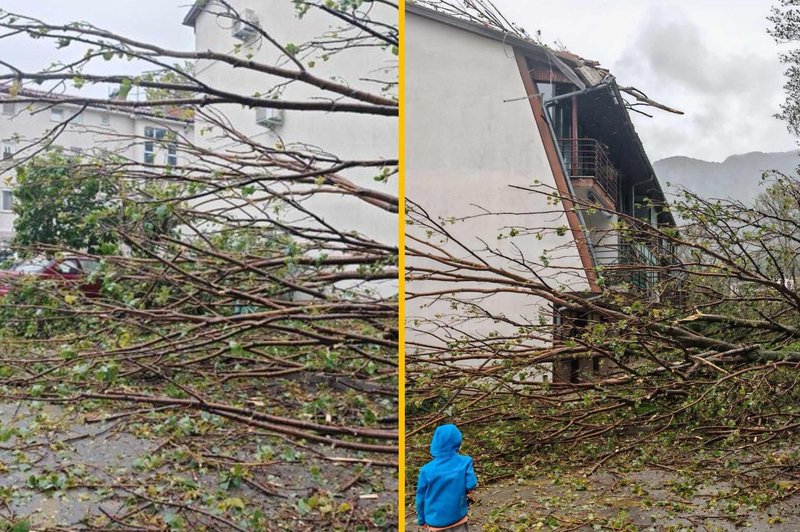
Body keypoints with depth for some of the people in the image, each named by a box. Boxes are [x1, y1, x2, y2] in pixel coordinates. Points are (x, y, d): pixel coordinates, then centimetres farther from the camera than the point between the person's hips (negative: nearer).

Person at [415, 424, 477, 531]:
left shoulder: (427, 470, -14)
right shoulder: (465, 463, -14)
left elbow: (421, 497, -5)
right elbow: (471, 485, -14)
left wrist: (421, 519, 10)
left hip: (436, 519, 0)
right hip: (458, 516, 1)